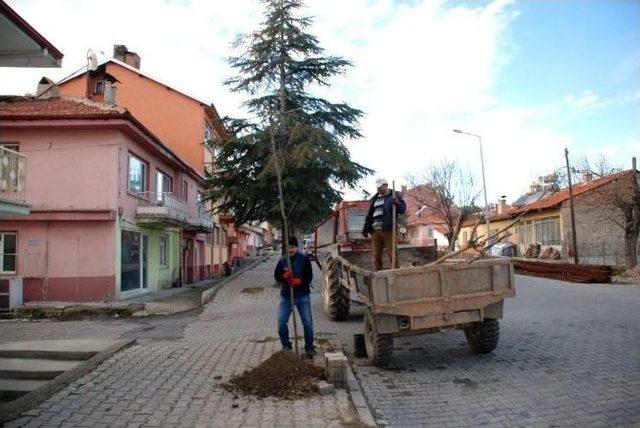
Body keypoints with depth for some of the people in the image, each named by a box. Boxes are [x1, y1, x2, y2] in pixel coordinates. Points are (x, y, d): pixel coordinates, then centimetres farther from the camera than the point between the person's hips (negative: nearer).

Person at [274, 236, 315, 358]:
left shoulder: (304, 259, -3)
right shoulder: (282, 260, 4)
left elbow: (309, 276, -7)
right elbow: (276, 276, -2)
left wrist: (299, 281, -26)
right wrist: (284, 276, -23)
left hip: (302, 295, -2)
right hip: (286, 295, 2)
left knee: (307, 322, -1)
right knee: (281, 322, -1)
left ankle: (309, 347, 15)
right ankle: (286, 345, 20)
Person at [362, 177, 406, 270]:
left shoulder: (394, 195, 6)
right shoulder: (375, 198, 21)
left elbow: (402, 209, -4)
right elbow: (369, 215, 23)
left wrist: (397, 203, -24)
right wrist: (365, 229, 19)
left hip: (388, 229, -5)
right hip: (375, 230, 5)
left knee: (392, 253, -5)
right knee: (376, 254, 6)